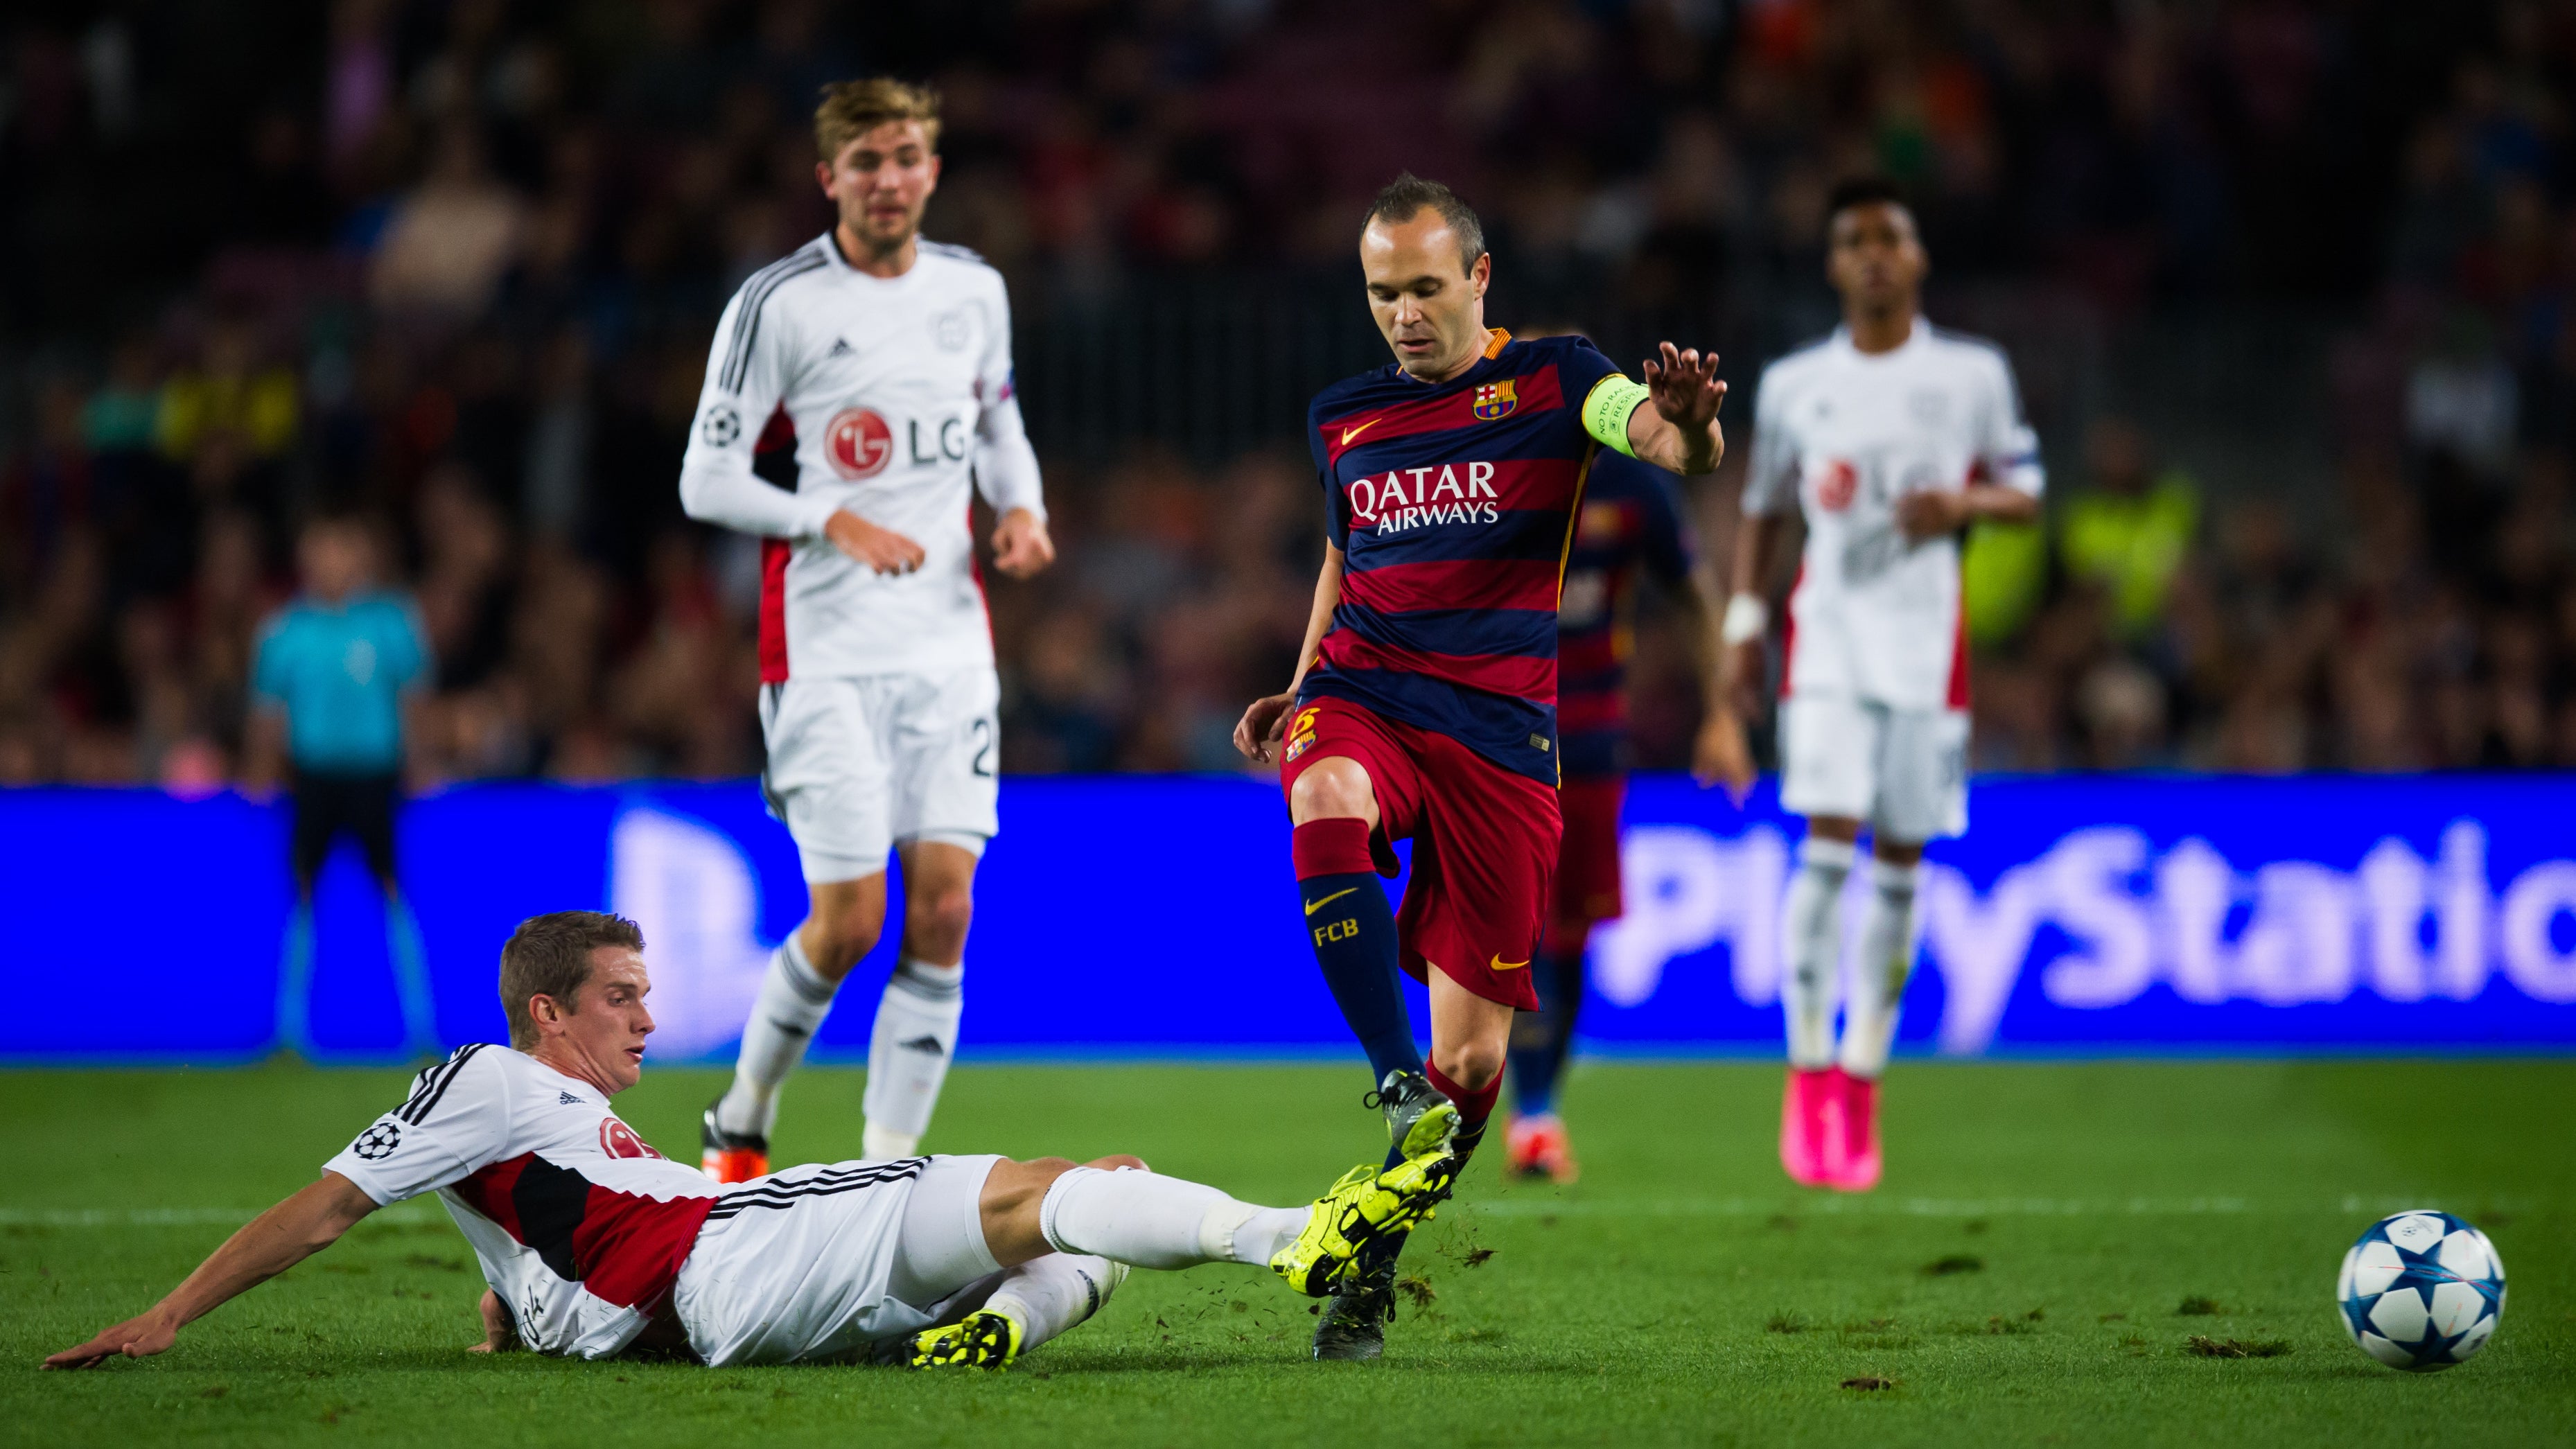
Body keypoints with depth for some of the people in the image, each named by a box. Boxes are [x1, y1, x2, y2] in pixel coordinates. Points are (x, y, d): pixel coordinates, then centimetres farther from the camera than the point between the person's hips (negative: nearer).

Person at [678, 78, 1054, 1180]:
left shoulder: (974, 290, 9)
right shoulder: (778, 303, -7)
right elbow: (707, 481, -6)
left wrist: (1023, 510, 4)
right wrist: (838, 522, -18)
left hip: (951, 643, 5)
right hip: (827, 652, -4)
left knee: (942, 911, -5)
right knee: (848, 921, -8)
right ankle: (742, 1124, 17)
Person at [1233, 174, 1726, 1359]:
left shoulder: (1551, 380, 2)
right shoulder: (1343, 419, 14)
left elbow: (1668, 441, -16)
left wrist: (1688, 425, -40)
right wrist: (1297, 696, 17)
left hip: (1499, 726, -2)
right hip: (1364, 692, 2)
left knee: (1474, 1055, -3)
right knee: (1328, 803, -38)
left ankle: (1368, 1274, 13)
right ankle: (1396, 1082, -40)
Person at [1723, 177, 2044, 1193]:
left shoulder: (1973, 375, 6)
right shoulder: (1794, 385, 8)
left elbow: (2024, 493, 10)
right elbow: (1762, 510, 15)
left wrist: (1963, 503, -12)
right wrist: (1743, 624, 6)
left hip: (1927, 637, 1)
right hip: (1829, 631, -1)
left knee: (1900, 862, 3)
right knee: (1828, 841, -15)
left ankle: (1862, 1084, 12)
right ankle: (1809, 1076, -9)